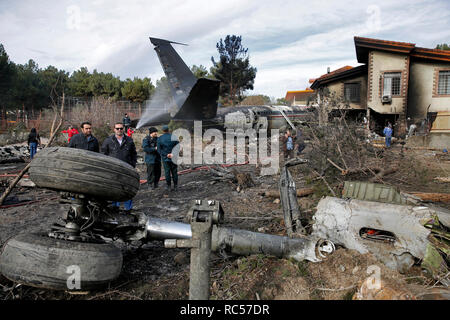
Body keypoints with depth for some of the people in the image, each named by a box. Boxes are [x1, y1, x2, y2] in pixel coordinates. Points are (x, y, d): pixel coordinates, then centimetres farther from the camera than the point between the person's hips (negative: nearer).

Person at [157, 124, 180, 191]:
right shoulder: (174, 137, -5)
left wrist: (166, 155, -8)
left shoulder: (160, 138, -3)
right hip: (174, 158, 0)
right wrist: (173, 154, -12)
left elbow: (159, 150, -5)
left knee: (167, 172, 7)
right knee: (174, 172, 8)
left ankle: (169, 186, 10)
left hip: (165, 158, 0)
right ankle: (175, 186, 11)